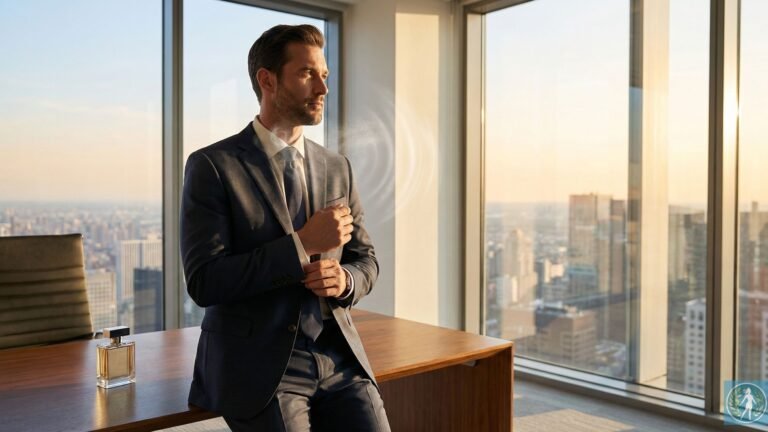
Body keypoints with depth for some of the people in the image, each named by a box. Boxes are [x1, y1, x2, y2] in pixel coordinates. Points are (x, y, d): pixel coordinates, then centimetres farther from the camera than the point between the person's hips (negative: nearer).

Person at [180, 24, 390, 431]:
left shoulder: (337, 167, 9)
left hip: (340, 358, 4)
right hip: (259, 365, -4)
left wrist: (343, 280, -9)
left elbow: (365, 261, 14)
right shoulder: (212, 166, -7)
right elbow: (204, 282, -13)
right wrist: (303, 244, -18)